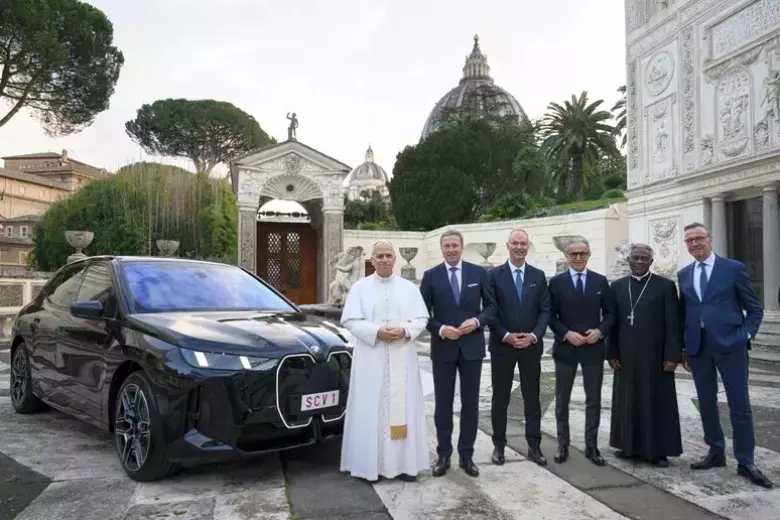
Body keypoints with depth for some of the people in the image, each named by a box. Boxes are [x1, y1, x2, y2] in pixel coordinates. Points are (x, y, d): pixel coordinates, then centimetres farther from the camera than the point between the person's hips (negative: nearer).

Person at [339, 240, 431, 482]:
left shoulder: (409, 288, 7)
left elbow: (422, 319, 4)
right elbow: (350, 321, -5)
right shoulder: (359, 288, 2)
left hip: (402, 359, 2)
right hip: (370, 358, -2)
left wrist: (405, 331, -15)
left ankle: (404, 463, 13)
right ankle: (370, 464, 10)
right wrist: (376, 332, -17)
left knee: (403, 407, 4)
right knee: (371, 409, 0)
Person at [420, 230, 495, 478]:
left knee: (470, 403, 7)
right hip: (443, 348, -1)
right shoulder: (430, 276, 0)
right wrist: (440, 329, -16)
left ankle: (467, 455, 20)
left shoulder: (478, 272, 2)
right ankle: (443, 455, 20)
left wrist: (477, 321, -14)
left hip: (472, 346, 1)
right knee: (443, 403, 8)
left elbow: (491, 306, 4)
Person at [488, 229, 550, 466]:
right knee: (500, 398, 7)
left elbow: (545, 310, 2)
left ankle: (534, 446, 19)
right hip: (502, 345, -2)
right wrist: (506, 336, -14)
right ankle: (499, 445, 19)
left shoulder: (538, 275, 5)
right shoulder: (495, 274, -2)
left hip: (531, 345, 2)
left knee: (532, 398, 9)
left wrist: (534, 335, -11)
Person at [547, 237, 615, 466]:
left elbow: (610, 313, 5)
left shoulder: (601, 281, 5)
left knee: (594, 400, 8)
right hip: (565, 347, -1)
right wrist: (566, 334, -16)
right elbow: (550, 315, -2)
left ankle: (591, 446, 20)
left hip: (594, 348, 1)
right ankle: (562, 444, 20)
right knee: (562, 399, 8)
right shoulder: (556, 282, -1)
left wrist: (600, 331, -12)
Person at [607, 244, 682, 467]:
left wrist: (672, 355, -10)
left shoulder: (665, 286, -2)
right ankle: (631, 446, 21)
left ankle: (657, 450, 14)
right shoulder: (617, 286, 7)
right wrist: (612, 353, 1)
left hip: (655, 356, -3)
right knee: (628, 401, 10)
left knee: (657, 402, 4)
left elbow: (673, 324, -5)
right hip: (626, 356, 3)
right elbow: (612, 322, 6)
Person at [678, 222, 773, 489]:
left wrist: (745, 336, -8)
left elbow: (754, 308, 2)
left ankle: (746, 462, 11)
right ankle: (716, 452, 26)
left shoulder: (733, 268, -2)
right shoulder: (683, 274, 10)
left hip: (730, 345, -4)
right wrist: (684, 348, 9)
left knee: (740, 406, 0)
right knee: (706, 404, 11)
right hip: (698, 348, 4)